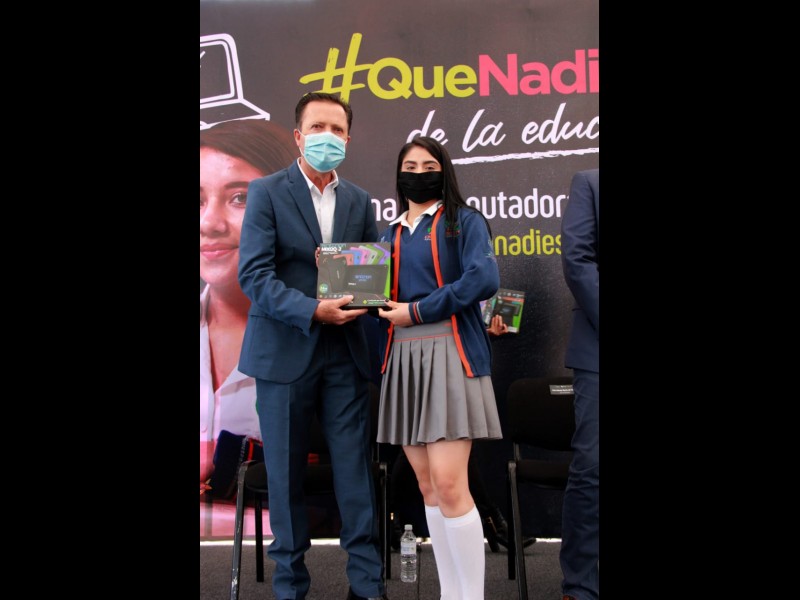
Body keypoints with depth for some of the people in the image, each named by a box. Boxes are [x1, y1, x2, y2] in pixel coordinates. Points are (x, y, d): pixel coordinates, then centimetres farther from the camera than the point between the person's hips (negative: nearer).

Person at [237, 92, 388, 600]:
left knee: (357, 469, 4)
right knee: (286, 474, 7)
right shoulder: (267, 192, 0)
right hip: (285, 350, -2)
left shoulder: (360, 201, 12)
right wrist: (312, 311, -22)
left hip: (345, 353, 3)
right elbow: (254, 274, -10)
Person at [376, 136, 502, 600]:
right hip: (402, 358, 6)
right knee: (427, 486, 8)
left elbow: (484, 278, -12)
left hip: (449, 354, -5)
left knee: (448, 483, -13)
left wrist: (417, 311, -12)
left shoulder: (464, 221, 4)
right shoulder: (390, 234, 20)